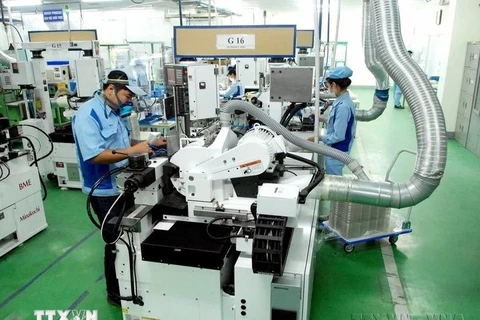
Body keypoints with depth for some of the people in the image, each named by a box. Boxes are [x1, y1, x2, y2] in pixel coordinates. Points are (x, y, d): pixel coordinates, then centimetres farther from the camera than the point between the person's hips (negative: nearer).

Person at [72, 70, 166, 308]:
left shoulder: (114, 111, 8)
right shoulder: (88, 115, -20)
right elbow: (95, 155, -29)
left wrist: (149, 144, 4)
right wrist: (132, 151, -30)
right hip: (106, 191, -9)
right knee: (116, 243, 6)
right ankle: (115, 294, 28)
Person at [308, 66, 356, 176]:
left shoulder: (343, 106, -28)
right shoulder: (341, 101, 1)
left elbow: (338, 136, -25)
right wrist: (323, 120, 12)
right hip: (334, 149, 9)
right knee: (334, 178, 23)